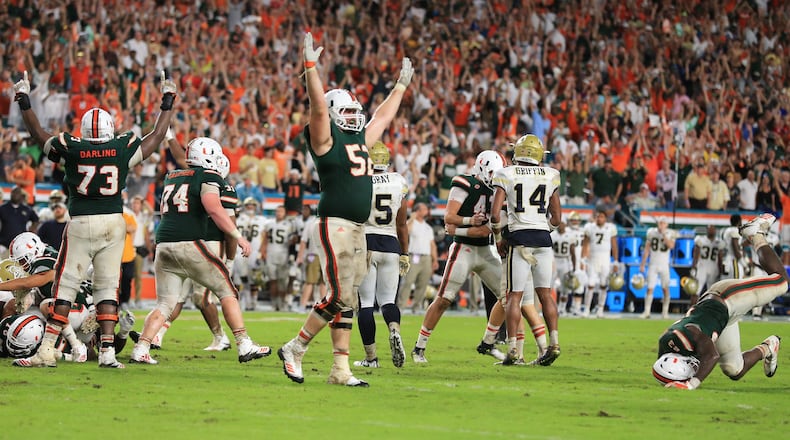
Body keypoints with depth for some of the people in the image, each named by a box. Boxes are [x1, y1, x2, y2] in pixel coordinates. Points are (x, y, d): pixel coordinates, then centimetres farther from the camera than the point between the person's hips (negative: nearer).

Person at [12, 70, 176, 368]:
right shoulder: (123, 149, -2)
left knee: (65, 286, 3)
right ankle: (107, 351, 0)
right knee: (107, 288, 7)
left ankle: (47, 350, -1)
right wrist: (167, 103, 26)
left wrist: (24, 102, 24)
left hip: (81, 224, -1)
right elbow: (157, 137, 14)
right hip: (113, 223, 1)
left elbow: (38, 135, 12)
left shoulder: (71, 149, -4)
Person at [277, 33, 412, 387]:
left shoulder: (361, 138, 19)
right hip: (335, 224, -8)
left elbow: (383, 116, 34)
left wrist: (401, 85, 40)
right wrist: (311, 66, -25)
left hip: (358, 228, 8)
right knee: (338, 296, -14)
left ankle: (341, 370, 8)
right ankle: (294, 349, -3)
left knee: (348, 301, 7)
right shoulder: (326, 138, -3)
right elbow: (319, 107, -17)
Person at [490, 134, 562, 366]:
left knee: (515, 295, 0)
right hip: (543, 239, 3)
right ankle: (554, 342, 2)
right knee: (545, 293, 11)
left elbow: (495, 214, -7)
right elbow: (556, 218, 11)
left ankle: (512, 349, -5)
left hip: (519, 237, -3)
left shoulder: (506, 175, -1)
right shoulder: (550, 176, 8)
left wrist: (498, 238, 9)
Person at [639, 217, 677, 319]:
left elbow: (671, 246, -19)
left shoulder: (670, 234, -1)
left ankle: (665, 312, 11)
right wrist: (642, 264, 6)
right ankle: (646, 312, -3)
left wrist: (664, 234, -17)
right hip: (653, 265, 0)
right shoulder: (651, 233, 3)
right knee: (650, 288, -5)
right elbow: (646, 250, 8)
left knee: (665, 289, 2)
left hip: (664, 265, 0)